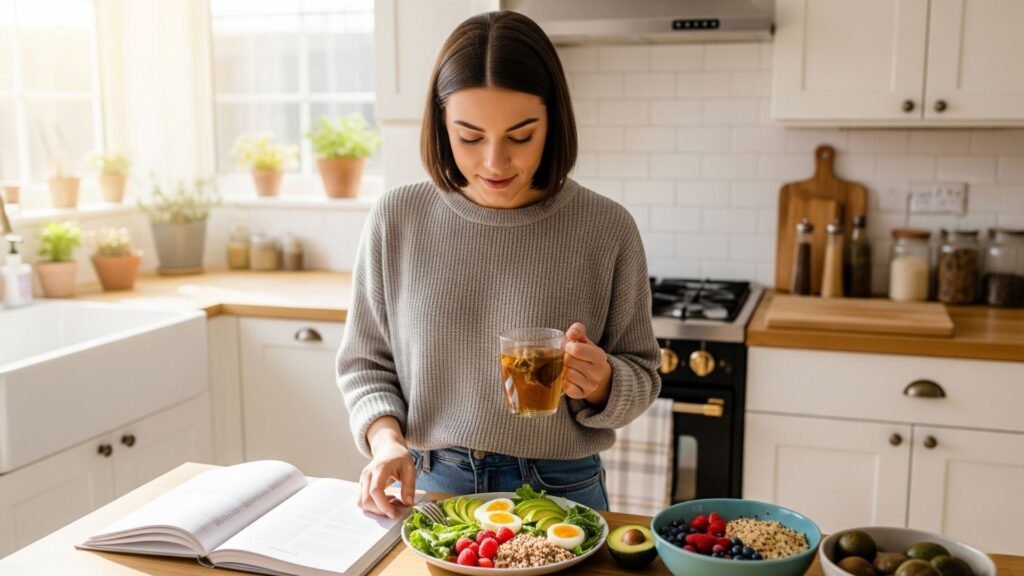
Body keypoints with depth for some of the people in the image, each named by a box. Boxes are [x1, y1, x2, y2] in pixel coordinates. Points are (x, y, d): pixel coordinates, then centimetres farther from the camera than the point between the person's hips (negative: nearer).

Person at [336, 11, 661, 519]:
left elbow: (641, 376, -2)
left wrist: (600, 384, -23)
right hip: (428, 486, 1)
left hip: (560, 490, -1)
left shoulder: (607, 229, -12)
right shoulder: (396, 220, -9)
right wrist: (386, 438, -15)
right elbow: (364, 362, 2)